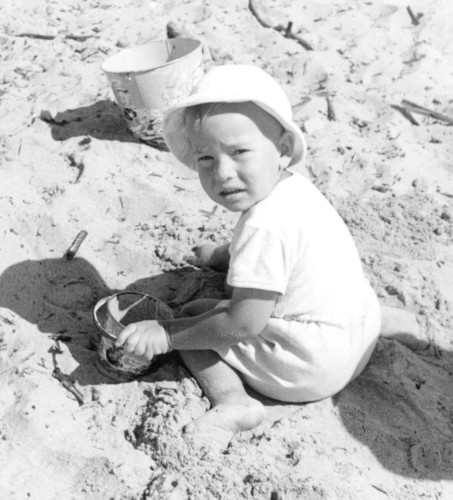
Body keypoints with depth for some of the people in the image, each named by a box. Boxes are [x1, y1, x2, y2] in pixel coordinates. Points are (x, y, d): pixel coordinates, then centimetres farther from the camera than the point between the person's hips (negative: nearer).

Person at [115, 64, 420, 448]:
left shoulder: (266, 225, -27)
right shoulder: (293, 186, 0)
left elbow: (244, 323, -24)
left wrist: (167, 335, -17)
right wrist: (223, 254, 28)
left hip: (309, 369, -8)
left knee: (193, 317, 3)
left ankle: (234, 401, -13)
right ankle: (374, 321, 24)